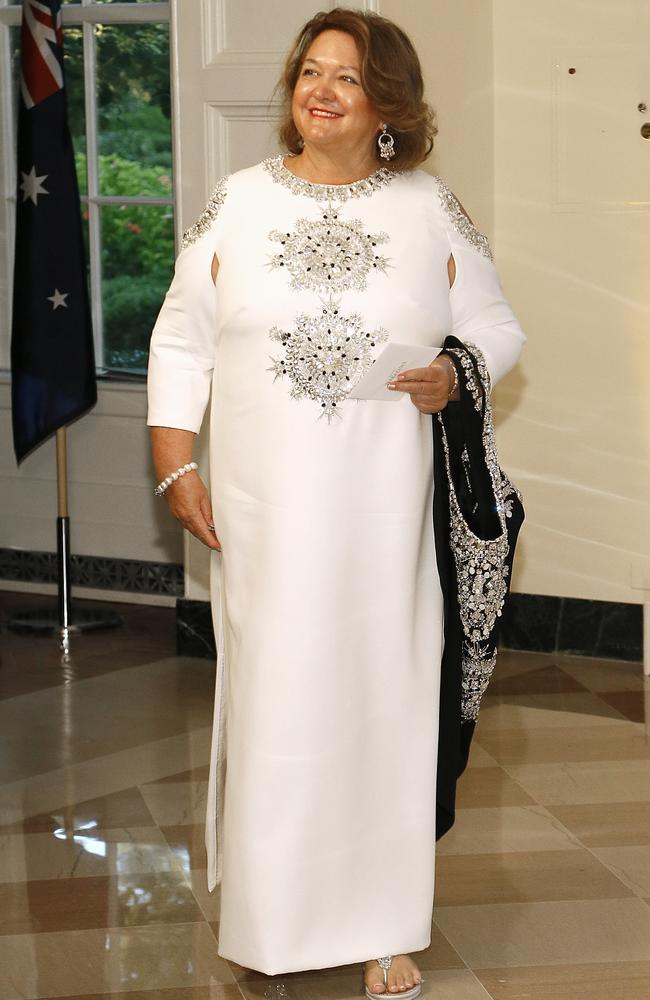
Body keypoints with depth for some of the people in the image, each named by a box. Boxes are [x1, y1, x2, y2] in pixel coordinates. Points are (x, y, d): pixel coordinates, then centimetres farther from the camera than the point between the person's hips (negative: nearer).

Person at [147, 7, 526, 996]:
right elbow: (182, 339, 8)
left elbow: (498, 327, 12)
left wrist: (455, 375, -10)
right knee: (274, 699, 2)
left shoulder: (432, 210, 5)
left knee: (385, 694, 4)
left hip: (385, 510, 0)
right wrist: (175, 464, -1)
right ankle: (270, 917, 17)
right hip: (264, 511, 0)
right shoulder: (237, 204, 5)